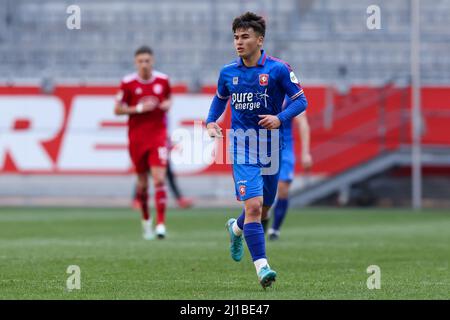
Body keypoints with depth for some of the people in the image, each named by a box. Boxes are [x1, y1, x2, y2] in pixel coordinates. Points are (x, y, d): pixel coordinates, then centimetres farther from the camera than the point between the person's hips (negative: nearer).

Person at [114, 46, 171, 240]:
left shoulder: (163, 80, 1)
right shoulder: (128, 83, -4)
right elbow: (117, 109, -2)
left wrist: (167, 104, -4)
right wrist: (140, 108, -15)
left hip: (158, 135, 0)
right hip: (137, 137, 0)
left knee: (159, 179, -14)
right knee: (142, 183, 9)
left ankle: (161, 224, -16)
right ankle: (146, 220, 29)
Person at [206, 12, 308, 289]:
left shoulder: (278, 69, -6)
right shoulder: (228, 72, 3)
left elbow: (301, 100, -3)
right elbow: (220, 98, 22)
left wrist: (280, 118, -20)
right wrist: (211, 121, 4)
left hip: (271, 146, 1)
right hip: (243, 148, 0)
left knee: (264, 209, 14)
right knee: (254, 206, -17)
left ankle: (236, 228, 48)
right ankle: (262, 266, -16)